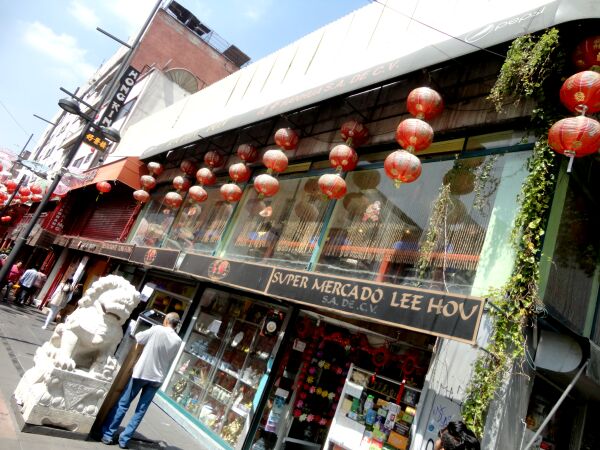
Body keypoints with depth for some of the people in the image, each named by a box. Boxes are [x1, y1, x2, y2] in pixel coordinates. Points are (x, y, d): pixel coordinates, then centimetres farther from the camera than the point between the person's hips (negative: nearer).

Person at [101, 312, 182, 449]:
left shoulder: (157, 330, -11)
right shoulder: (178, 341, 1)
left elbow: (138, 338, -1)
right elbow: (169, 361, 11)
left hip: (140, 373, -3)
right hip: (157, 378, 3)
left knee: (123, 404, 10)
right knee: (141, 410, 10)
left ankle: (108, 435, 15)